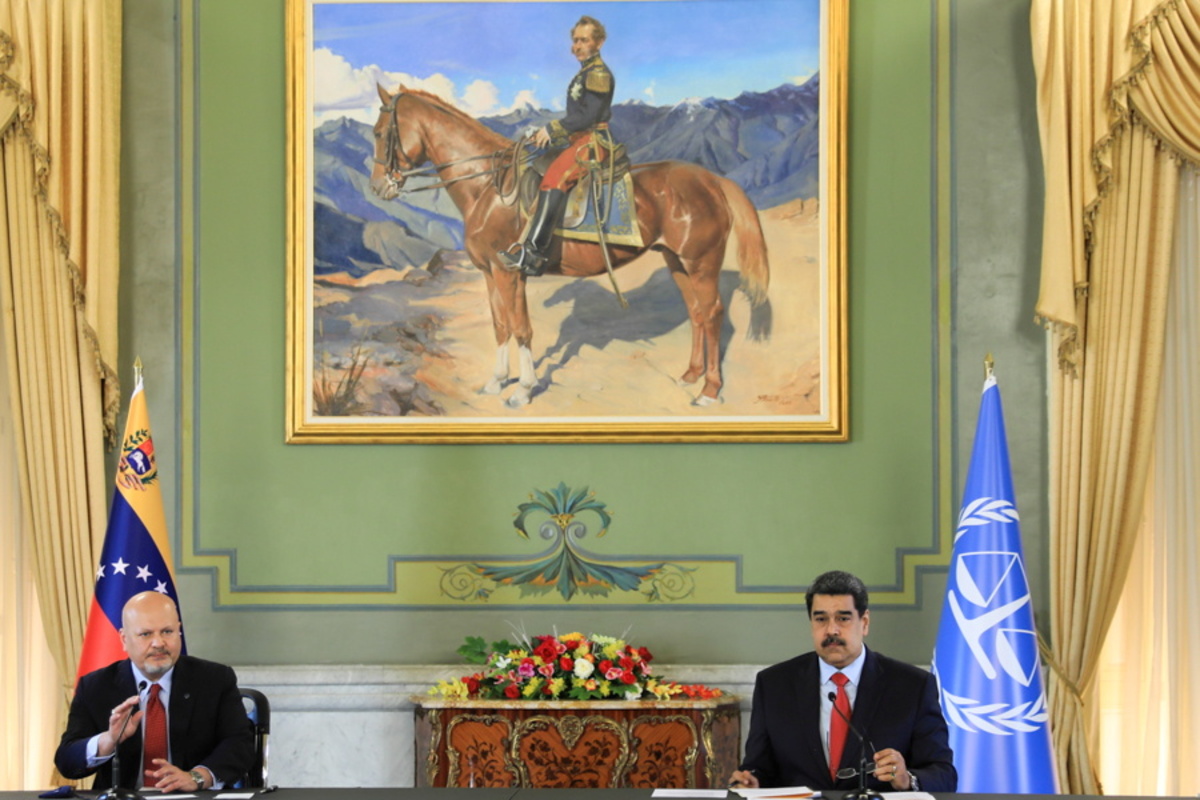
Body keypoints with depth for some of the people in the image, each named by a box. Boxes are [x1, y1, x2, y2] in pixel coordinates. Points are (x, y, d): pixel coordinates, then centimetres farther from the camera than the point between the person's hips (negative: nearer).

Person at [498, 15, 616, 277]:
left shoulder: (598, 74, -8)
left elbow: (588, 115, -17)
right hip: (579, 140, 11)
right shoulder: (585, 73, 22)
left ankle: (534, 252, -41)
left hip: (594, 140, -11)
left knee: (555, 177, -30)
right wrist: (551, 134, 13)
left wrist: (553, 129, -14)